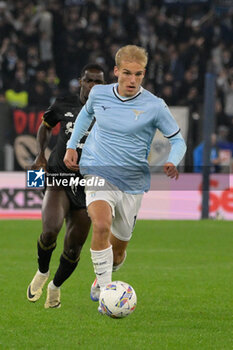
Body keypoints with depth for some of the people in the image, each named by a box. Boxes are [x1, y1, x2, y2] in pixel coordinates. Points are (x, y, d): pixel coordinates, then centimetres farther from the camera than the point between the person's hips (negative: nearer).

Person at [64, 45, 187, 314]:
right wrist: (72, 145, 17)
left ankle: (101, 279, 46)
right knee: (102, 225, -30)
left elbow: (178, 140, 0)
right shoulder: (99, 93, -1)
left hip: (132, 182, 1)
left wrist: (172, 163, -20)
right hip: (98, 171, -1)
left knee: (117, 251, 12)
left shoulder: (155, 106, -9)